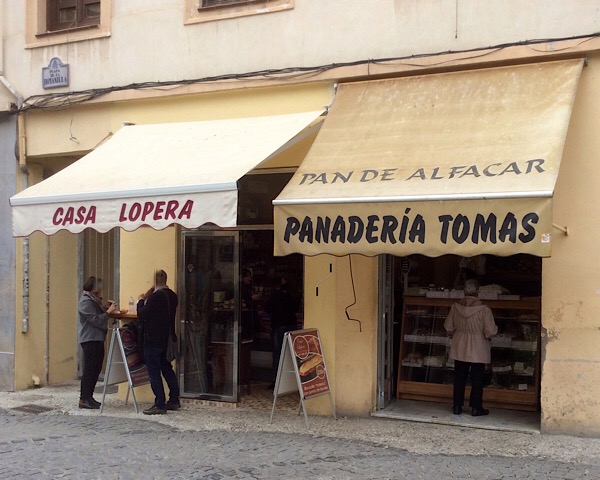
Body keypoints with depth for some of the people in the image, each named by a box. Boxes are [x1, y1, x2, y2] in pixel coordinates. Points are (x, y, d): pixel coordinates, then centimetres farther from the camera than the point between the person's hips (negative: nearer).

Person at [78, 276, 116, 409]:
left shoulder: (93, 300, 18)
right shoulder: (86, 302, -14)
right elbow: (96, 320, -19)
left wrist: (106, 307, 9)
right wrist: (108, 311, -13)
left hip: (97, 339, 10)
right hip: (90, 340, -10)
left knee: (96, 368, 11)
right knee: (89, 369, -8)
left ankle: (88, 397, 17)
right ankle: (84, 399, -5)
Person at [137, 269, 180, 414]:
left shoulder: (155, 296, -20)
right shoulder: (172, 295, 7)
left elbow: (142, 315, -19)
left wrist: (141, 301, -3)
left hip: (153, 340, -8)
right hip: (167, 339, 8)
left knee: (154, 371, -2)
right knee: (167, 369, 18)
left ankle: (160, 405, -2)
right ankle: (174, 401, 23)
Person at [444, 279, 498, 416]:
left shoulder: (455, 307, -6)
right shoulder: (484, 310, -17)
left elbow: (448, 327, 3)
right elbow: (490, 331, -16)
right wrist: (486, 335, 6)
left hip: (459, 349, 3)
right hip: (478, 351, -3)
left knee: (459, 378, 13)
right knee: (477, 379, 8)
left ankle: (457, 406, 17)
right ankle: (476, 408, 13)